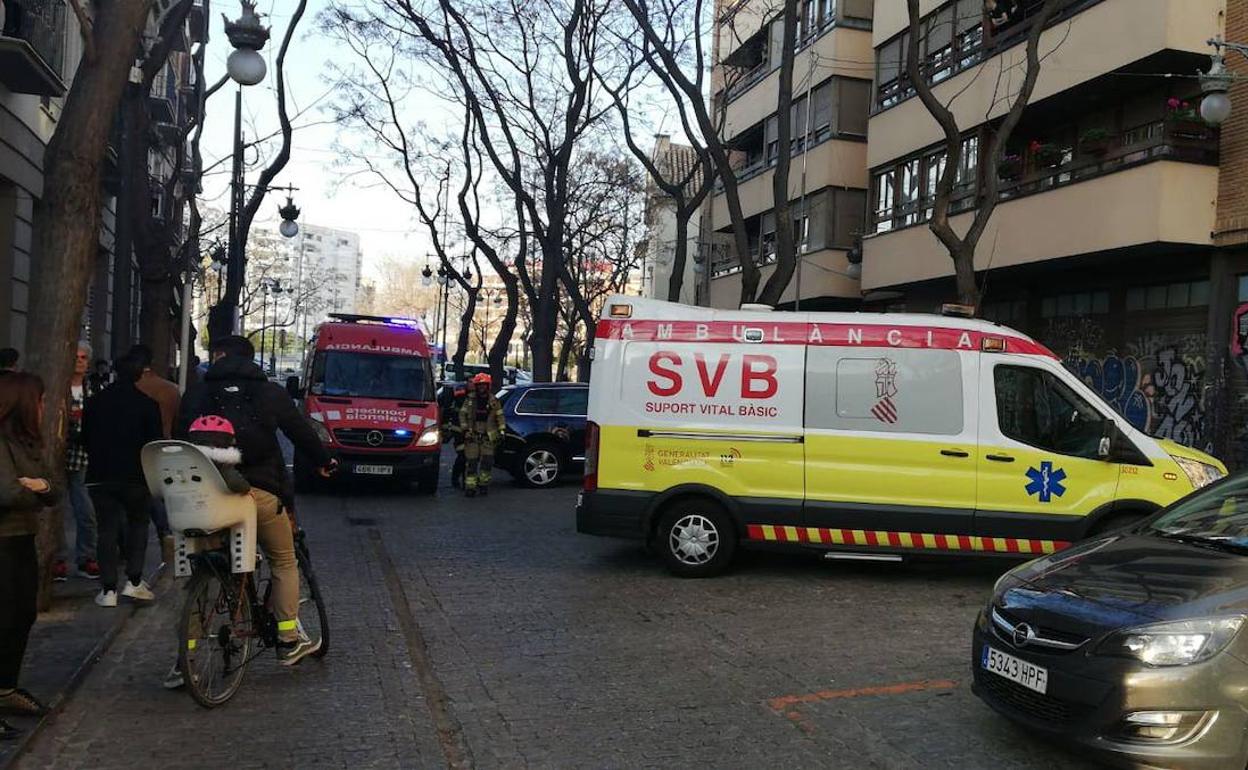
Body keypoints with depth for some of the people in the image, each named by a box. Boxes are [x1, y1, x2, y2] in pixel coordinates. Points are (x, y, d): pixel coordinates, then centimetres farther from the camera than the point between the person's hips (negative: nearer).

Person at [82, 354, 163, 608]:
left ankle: (108, 589, 3)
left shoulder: (96, 402, 3)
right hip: (136, 476, -2)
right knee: (138, 524, 14)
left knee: (107, 529, 6)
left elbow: (85, 438, 11)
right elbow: (155, 443, -7)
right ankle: (134, 580, 5)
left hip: (100, 475, 2)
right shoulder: (147, 405, -8)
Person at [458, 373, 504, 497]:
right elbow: (462, 414, 3)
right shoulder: (470, 400, 2)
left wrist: (501, 430, 2)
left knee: (488, 461, -2)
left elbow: (500, 416, 10)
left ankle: (483, 484, 14)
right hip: (472, 435, -1)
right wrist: (465, 429, -6)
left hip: (488, 436, 1)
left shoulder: (493, 401, 5)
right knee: (471, 462, -3)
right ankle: (470, 486, 0)